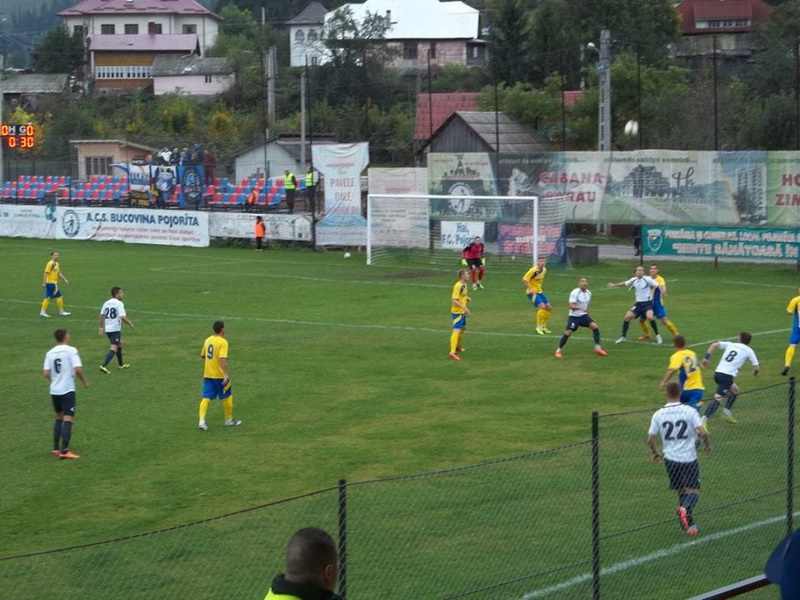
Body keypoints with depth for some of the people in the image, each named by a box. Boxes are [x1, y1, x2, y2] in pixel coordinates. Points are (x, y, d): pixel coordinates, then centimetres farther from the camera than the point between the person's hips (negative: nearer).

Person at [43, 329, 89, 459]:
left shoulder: (50, 353, 5)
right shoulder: (71, 350, -9)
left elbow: (46, 374, 0)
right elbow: (77, 369, -18)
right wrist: (85, 382, -1)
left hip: (54, 390, 6)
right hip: (67, 390, -6)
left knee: (59, 417, 21)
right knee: (68, 419, -5)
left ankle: (56, 448, 24)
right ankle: (64, 451, -12)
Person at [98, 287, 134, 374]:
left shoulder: (106, 303, 9)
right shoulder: (119, 304, -14)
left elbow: (102, 315, 15)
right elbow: (123, 317, -21)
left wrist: (101, 327, 24)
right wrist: (130, 323, -6)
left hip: (107, 328, 9)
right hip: (115, 329, -9)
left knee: (119, 344, 26)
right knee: (114, 348, -9)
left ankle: (121, 364, 39)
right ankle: (103, 366, -23)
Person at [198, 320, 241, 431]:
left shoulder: (207, 340, 7)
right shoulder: (223, 342, -15)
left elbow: (203, 356, 19)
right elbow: (222, 359, -25)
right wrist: (226, 375, -26)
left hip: (207, 375, 6)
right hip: (219, 375, -6)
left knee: (206, 398, 2)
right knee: (227, 397, 13)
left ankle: (202, 421, -12)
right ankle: (229, 420, 24)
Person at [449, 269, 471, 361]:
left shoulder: (464, 285, 6)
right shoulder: (458, 286, -22)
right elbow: (454, 300, -25)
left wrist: (467, 298, 4)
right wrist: (465, 308, -28)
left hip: (462, 312, 10)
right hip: (457, 312, -10)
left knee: (463, 328, 24)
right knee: (456, 331, -14)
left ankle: (458, 346, 43)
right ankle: (452, 352, -17)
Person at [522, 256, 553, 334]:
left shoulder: (544, 270, 4)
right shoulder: (533, 270, -20)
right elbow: (524, 280, -21)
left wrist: (539, 286, 15)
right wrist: (530, 289, -27)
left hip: (539, 292, 8)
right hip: (532, 292, -8)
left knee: (549, 308, 6)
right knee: (542, 307, -22)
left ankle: (543, 326, 20)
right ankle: (538, 327, -9)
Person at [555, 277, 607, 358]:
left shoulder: (589, 293, 5)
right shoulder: (575, 293, -17)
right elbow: (571, 306, -26)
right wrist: (581, 308, -40)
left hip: (584, 315, 5)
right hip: (574, 316, -5)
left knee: (595, 326, -14)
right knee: (568, 333, -14)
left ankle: (597, 348, -7)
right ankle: (558, 350, 7)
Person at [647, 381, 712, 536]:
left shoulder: (659, 414, -2)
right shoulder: (689, 411, -9)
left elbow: (650, 439, 2)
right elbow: (702, 433, -15)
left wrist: (655, 453, 21)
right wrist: (707, 444, 6)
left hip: (670, 459, 3)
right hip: (689, 458, -3)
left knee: (681, 491, 17)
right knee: (693, 492, 0)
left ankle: (689, 524, 16)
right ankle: (685, 509, -31)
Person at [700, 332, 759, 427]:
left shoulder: (730, 345, 18)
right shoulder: (749, 351, 9)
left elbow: (714, 345, 5)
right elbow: (756, 367, 9)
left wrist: (707, 357, 3)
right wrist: (755, 371, 32)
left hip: (718, 372, 6)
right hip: (727, 376, -6)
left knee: (735, 390, 29)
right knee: (718, 398, -14)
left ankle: (727, 414, 26)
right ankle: (703, 421, -28)